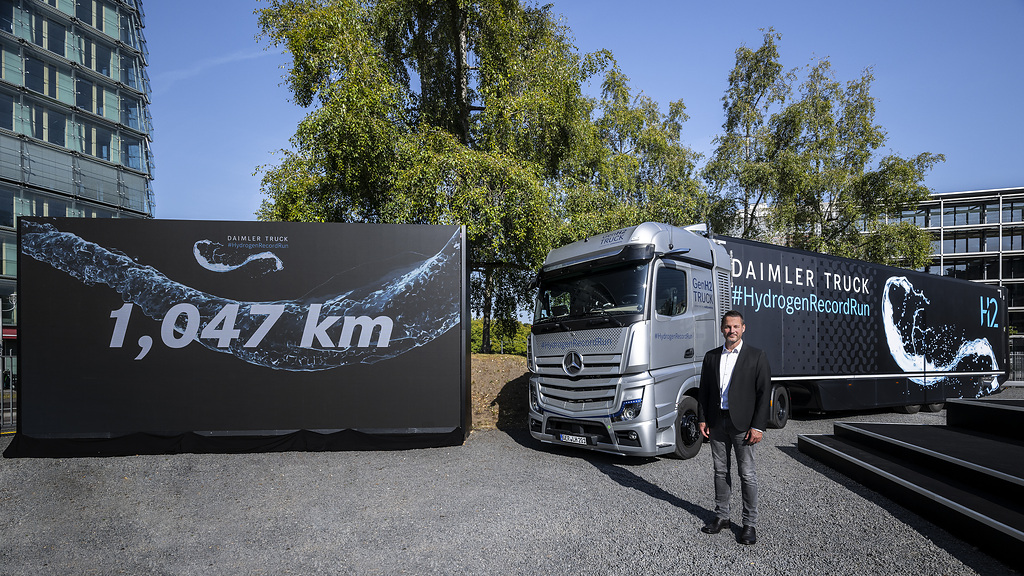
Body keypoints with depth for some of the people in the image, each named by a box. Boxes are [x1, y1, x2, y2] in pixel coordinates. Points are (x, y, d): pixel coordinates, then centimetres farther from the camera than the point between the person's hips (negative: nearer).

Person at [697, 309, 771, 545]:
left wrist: (758, 426, -12)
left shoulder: (756, 356, -3)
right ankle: (721, 516, 25)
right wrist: (702, 419, 3)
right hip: (717, 423, 4)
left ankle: (749, 523, 15)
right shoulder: (711, 356, 9)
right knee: (721, 471, 13)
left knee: (747, 474, 3)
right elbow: (704, 390, 11)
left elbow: (764, 393, -6)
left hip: (742, 424, -4)